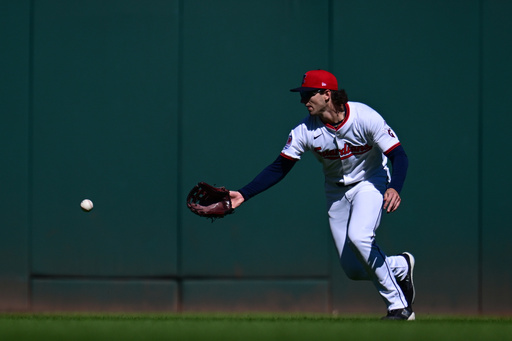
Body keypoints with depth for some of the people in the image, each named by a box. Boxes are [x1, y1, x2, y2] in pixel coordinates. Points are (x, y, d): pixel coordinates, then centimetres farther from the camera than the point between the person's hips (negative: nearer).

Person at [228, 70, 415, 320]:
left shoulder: (365, 118, -26)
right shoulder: (306, 130, -17)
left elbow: (399, 156, -27)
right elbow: (279, 168, -12)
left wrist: (394, 188, -46)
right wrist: (244, 194, -23)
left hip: (370, 183, -4)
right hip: (336, 191, 4)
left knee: (358, 236, -31)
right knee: (353, 270, -2)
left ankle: (398, 305, -15)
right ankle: (401, 267, 31)